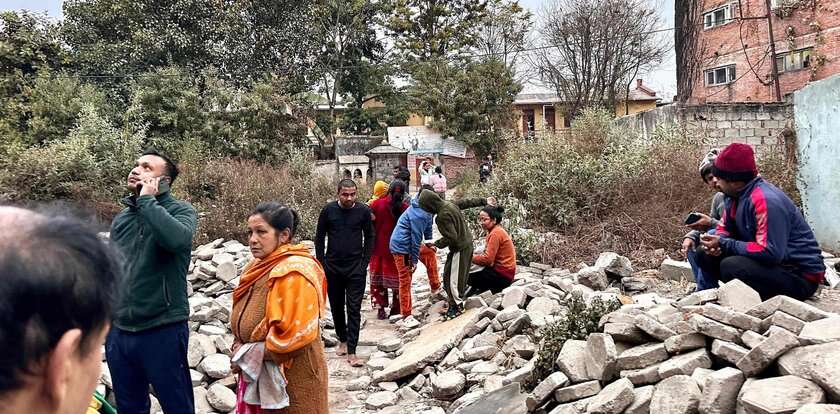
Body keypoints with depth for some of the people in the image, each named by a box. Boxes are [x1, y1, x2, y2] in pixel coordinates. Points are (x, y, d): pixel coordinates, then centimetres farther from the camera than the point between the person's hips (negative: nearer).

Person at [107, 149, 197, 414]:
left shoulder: (180, 211, -7)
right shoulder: (121, 219, 10)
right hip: (119, 331, 6)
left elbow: (177, 238, -31)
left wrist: (147, 199, -18)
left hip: (163, 331, -5)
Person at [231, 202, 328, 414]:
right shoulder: (259, 267, 7)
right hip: (258, 374, 8)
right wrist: (239, 348, -1)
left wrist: (249, 353, -16)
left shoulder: (294, 272, -21)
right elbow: (244, 321, 18)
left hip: (292, 376, -8)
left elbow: (296, 334, -27)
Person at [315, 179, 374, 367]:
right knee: (336, 307, 13)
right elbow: (319, 238, 4)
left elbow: (369, 237, 5)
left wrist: (365, 263, -1)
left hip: (356, 268, -2)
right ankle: (343, 340, 32)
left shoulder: (363, 211, -4)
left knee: (354, 309, -4)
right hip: (333, 268, 2)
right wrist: (321, 264, 1)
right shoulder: (328, 210, -4)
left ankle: (351, 352, -2)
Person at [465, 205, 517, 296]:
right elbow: (490, 256, 11)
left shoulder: (496, 233, -17)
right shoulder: (498, 230, 13)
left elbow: (488, 259, -21)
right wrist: (474, 256, -2)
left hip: (501, 275, -10)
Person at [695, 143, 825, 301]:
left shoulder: (765, 201, -26)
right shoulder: (734, 195, 2)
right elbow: (724, 228, 12)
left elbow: (770, 253, -31)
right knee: (705, 255, 0)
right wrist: (717, 242, -12)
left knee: (731, 266, -31)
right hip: (772, 263, 9)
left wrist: (723, 244, -24)